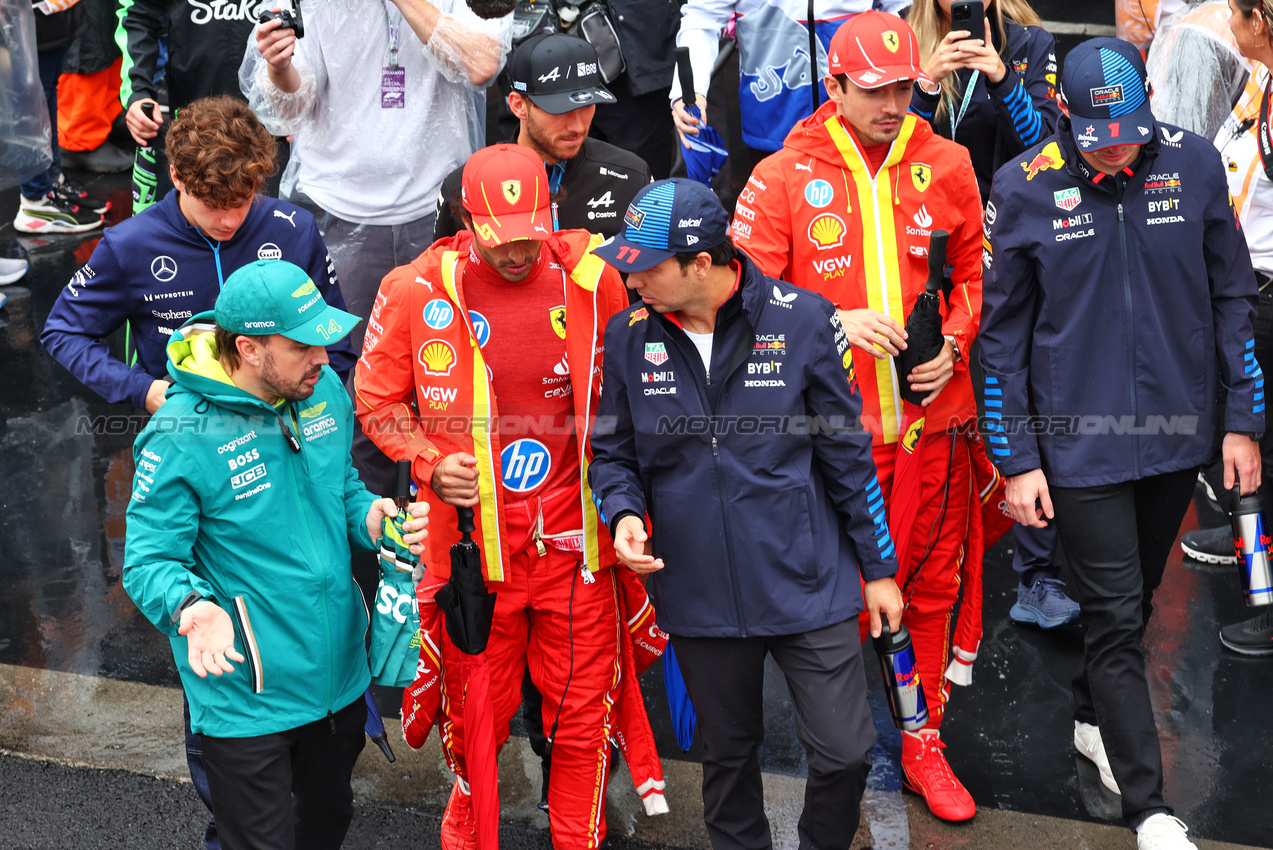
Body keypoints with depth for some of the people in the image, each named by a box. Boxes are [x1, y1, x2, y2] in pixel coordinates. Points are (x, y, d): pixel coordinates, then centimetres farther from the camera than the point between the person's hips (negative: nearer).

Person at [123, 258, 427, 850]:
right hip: (247, 701, -6)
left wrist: (372, 518, -9)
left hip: (339, 675, 7)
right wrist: (191, 608, -40)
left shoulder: (324, 389, -3)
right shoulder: (181, 435, -24)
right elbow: (147, 562, -20)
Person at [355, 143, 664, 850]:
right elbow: (376, 401, 5)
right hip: (472, 539, -1)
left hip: (574, 536, 1)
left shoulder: (591, 280, -2)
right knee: (477, 711, 11)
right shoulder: (416, 292, -6)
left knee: (584, 707, 6)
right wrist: (431, 462, -11)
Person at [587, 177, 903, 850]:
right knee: (728, 756, 17)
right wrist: (624, 513, -13)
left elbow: (848, 451, -2)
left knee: (844, 752, -1)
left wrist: (878, 567, 2)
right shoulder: (628, 336, -4)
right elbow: (612, 450, 9)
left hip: (808, 587, -2)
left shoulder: (802, 320, -10)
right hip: (700, 595, 2)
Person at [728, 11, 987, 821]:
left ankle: (923, 740, 25)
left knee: (930, 584, 11)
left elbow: (976, 271, 15)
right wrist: (834, 323, -16)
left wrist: (954, 341, -2)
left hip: (932, 415, 3)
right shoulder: (786, 175, -3)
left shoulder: (946, 165, 5)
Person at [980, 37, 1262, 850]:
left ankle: (1095, 719, 43)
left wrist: (1242, 422, 2)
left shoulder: (1194, 163, -6)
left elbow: (1232, 296, 3)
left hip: (1178, 431, 3)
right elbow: (1004, 332, -3)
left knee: (1138, 596, 19)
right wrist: (1017, 459, -4)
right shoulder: (1025, 188, -11)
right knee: (1116, 617, -1)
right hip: (1081, 439, -3)